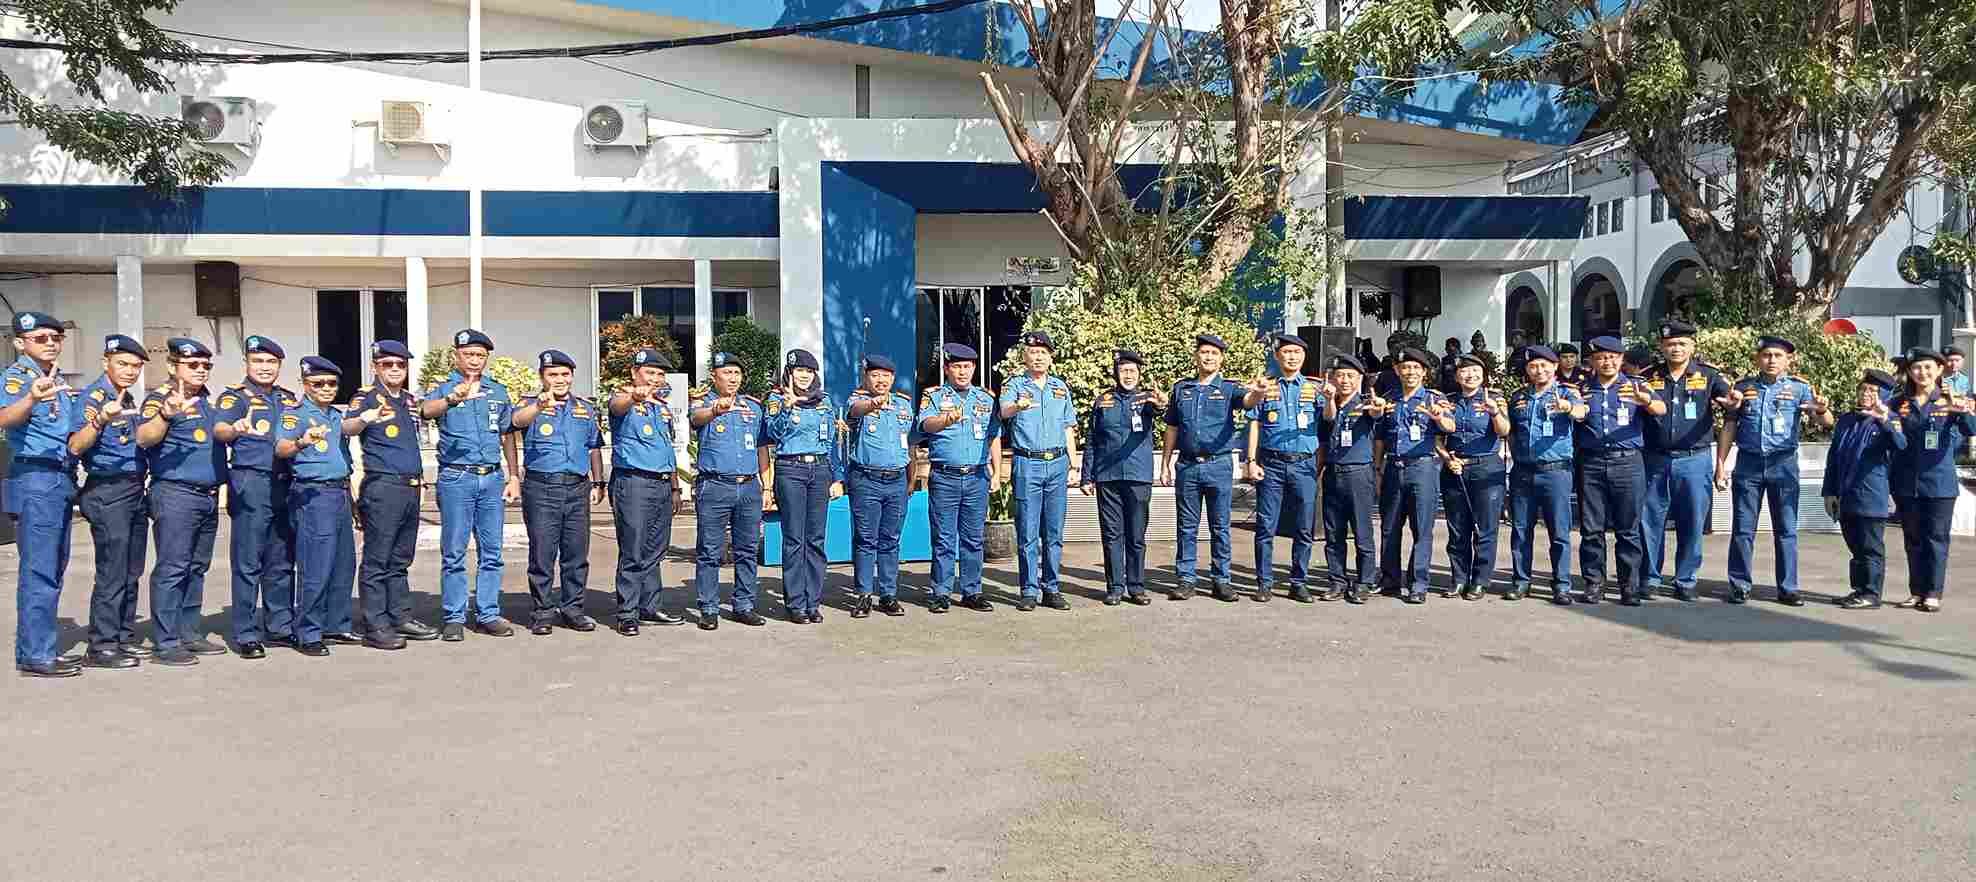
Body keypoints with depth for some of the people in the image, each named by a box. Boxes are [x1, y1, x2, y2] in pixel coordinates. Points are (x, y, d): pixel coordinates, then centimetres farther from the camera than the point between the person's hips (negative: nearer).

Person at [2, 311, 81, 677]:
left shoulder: (58, 382, 18)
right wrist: (32, 398, -46)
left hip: (62, 480, 9)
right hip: (35, 478, -9)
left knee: (54, 568, 11)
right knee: (39, 570, -10)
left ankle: (34, 649, 17)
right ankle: (35, 655, -9)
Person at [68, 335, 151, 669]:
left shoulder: (129, 399, 15)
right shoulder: (94, 396, -9)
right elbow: (76, 446, -22)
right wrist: (101, 420, -37)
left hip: (134, 490, 9)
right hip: (108, 491, -9)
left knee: (131, 573, 12)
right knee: (112, 574, -8)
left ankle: (124, 638, 20)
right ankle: (101, 647, -3)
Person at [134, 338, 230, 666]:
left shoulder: (208, 401, 18)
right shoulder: (162, 397, -6)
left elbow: (222, 434, 32)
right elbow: (143, 438, -22)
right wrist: (166, 414, -39)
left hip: (209, 496, 8)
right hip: (175, 494, -8)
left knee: (197, 568, 13)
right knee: (172, 569, -8)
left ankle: (190, 633, 21)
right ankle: (165, 643, -6)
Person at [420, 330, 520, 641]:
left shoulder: (498, 391, 13)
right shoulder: (444, 389, 1)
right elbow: (427, 410, -23)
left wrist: (514, 476, 11)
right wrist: (453, 398, -43)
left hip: (492, 478, 4)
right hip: (456, 478, -4)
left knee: (491, 552, 6)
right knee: (453, 552, 0)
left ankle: (488, 614, 13)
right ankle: (453, 617, 5)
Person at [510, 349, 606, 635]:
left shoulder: (587, 409, 15)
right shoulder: (531, 406, 3)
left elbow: (595, 448, 22)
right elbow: (518, 420, -22)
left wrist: (598, 483, 15)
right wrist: (540, 406, -42)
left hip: (578, 488, 3)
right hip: (541, 487, -3)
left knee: (577, 553, 6)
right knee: (542, 553, -1)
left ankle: (573, 609, 17)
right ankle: (542, 612, 8)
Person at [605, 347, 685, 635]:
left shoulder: (663, 405, 19)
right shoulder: (625, 401, -4)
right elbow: (617, 405, -31)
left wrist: (675, 487, 23)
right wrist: (635, 396, -54)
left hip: (663, 485, 7)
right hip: (633, 484, -7)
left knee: (655, 551, 12)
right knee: (632, 553, -5)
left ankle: (649, 607, 21)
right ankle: (627, 614, 0)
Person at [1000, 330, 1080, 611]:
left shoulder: (1061, 387, 14)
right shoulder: (1016, 386, 2)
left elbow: (1068, 429, 17)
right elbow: (1004, 411, -20)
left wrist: (1073, 466, 12)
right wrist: (1018, 406, -43)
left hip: (1057, 464, 3)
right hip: (1027, 464, -3)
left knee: (1054, 532, 6)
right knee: (1027, 532, -2)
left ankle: (1052, 589, 13)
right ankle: (1029, 591, 4)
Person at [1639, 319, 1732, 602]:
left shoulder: (1708, 376, 3)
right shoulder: (1649, 377, 6)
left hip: (1695, 460, -1)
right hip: (1655, 459, 1)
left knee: (1692, 524, 4)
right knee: (1650, 521, 3)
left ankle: (1685, 581, 15)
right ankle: (1649, 579, 15)